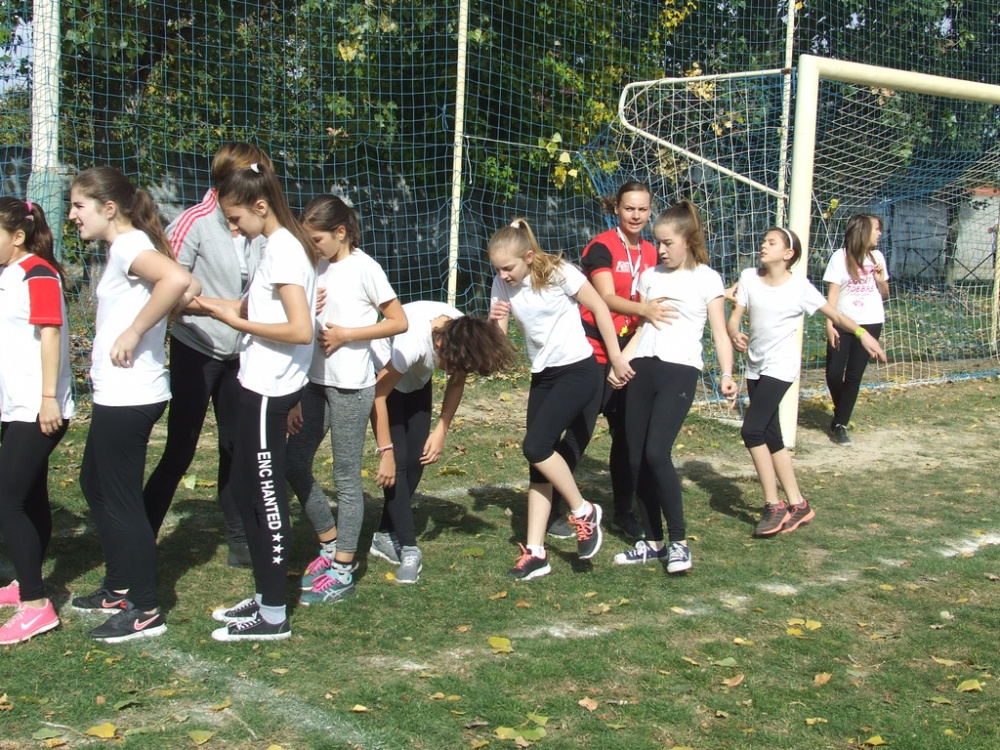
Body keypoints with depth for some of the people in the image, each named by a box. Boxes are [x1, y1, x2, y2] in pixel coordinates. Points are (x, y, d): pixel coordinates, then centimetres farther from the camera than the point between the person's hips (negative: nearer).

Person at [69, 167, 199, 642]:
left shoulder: (128, 245, -15)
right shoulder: (124, 247, 14)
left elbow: (178, 280, -34)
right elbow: (188, 290, 15)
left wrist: (134, 332, -25)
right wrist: (152, 320, 7)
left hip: (129, 397, -11)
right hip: (116, 394, 11)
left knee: (121, 499, -1)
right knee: (95, 485, 21)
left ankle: (145, 611, 10)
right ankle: (119, 588, 34)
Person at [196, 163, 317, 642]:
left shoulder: (283, 251, -17)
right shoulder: (279, 245, 12)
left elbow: (301, 330, -25)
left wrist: (239, 322, -17)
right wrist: (223, 307, 4)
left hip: (269, 391, -10)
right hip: (260, 385, 10)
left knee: (266, 494, -2)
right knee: (245, 487, 16)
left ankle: (273, 616, 8)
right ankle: (264, 596, 27)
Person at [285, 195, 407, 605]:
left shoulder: (363, 268, -9)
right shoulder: (317, 268, 8)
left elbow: (399, 321, -8)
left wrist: (345, 334, -15)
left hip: (351, 386, -7)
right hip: (315, 382, 7)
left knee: (346, 477, 2)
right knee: (293, 463, 7)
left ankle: (342, 570, 12)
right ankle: (330, 542, 25)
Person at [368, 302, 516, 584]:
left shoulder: (464, 335, -25)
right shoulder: (414, 342, -41)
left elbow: (456, 383, -6)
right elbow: (378, 394, -33)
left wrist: (441, 431, -14)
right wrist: (386, 452, -30)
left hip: (416, 380, 6)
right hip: (382, 375, -6)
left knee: (416, 460, 0)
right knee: (398, 460, -14)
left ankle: (386, 535, 15)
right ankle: (408, 548, -9)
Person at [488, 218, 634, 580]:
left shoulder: (559, 273, -16)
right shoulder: (503, 285, 0)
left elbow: (599, 308, -8)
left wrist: (616, 359, -6)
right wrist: (495, 320, -22)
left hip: (579, 371, -6)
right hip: (543, 377, 6)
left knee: (535, 447, -18)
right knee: (541, 461, 3)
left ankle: (583, 512, 2)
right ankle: (535, 552, 6)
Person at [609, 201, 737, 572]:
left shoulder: (706, 279, 4)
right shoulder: (650, 276, 17)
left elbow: (720, 333, 0)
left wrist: (726, 374, -15)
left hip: (679, 370, -5)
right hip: (642, 368, 5)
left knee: (656, 453, -18)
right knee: (636, 459, 2)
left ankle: (678, 541, -3)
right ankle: (653, 541, 15)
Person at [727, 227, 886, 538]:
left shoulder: (799, 287, -9)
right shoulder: (749, 277, 0)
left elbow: (835, 315, -3)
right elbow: (735, 316, -2)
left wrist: (862, 333, -17)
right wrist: (735, 335, -23)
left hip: (781, 365, -5)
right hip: (755, 365, 5)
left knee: (752, 430, -17)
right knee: (771, 436, 9)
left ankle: (774, 506, -5)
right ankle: (798, 505, 22)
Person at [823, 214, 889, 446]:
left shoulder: (877, 256, 9)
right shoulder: (840, 257, -4)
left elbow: (884, 294, 18)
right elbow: (832, 293, -5)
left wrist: (881, 281, -3)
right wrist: (829, 324, -13)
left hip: (870, 324, 3)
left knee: (854, 375, 0)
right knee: (833, 373, -5)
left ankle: (840, 424, 7)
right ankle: (841, 414, 23)